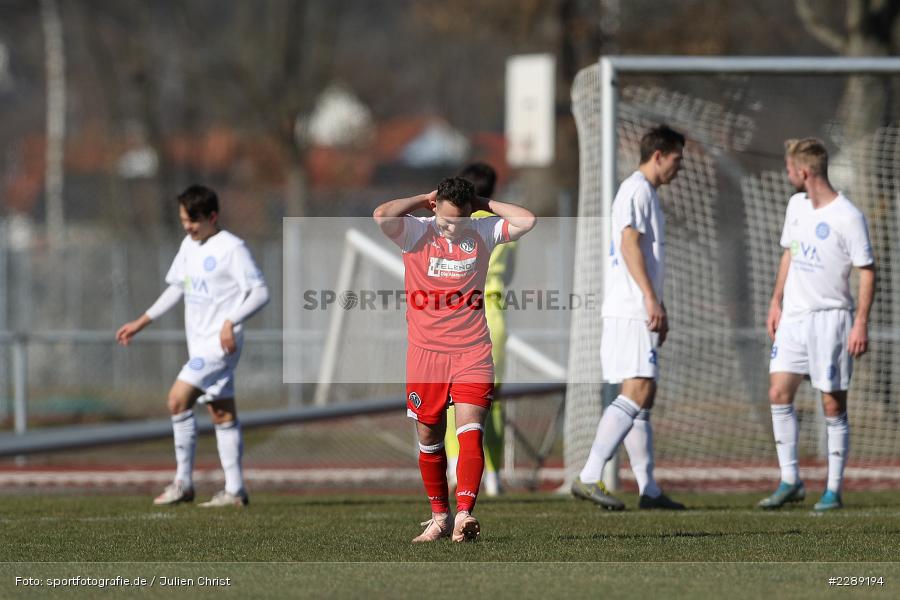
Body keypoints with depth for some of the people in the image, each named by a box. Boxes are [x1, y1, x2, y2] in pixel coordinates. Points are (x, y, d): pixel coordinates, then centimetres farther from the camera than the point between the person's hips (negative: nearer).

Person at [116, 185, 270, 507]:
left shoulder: (231, 248, -11)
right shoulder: (189, 245, 14)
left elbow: (260, 292, -14)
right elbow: (176, 288, 24)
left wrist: (231, 321, -27)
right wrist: (142, 322, 20)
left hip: (221, 342, -8)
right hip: (200, 344, 8)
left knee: (178, 398, -17)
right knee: (222, 413, 8)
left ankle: (183, 482, -10)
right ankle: (234, 490, 10)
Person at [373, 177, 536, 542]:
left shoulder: (483, 232, 4)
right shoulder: (416, 233, -2)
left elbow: (527, 221, -5)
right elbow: (382, 216, -20)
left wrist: (483, 204, -1)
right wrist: (425, 200, -8)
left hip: (472, 353, 0)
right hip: (425, 351, 0)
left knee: (470, 432, -15)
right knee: (428, 438, 7)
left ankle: (464, 514, -25)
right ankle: (439, 516, 21)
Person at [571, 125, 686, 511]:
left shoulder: (645, 193, 22)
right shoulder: (637, 190, -9)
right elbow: (630, 244, -18)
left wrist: (657, 307, 27)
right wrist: (652, 299, -23)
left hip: (637, 312, 11)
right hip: (630, 310, -11)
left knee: (643, 397, 9)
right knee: (637, 392, -17)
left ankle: (649, 490, 10)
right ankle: (589, 477, -22)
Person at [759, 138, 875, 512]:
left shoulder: (848, 218, -13)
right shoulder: (797, 205, 9)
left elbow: (867, 271, -11)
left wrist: (861, 324, -17)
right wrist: (776, 302, 16)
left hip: (830, 317, -7)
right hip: (794, 315, 7)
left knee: (833, 404, -2)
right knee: (778, 393, -2)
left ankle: (834, 490, 5)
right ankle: (790, 481, 4)